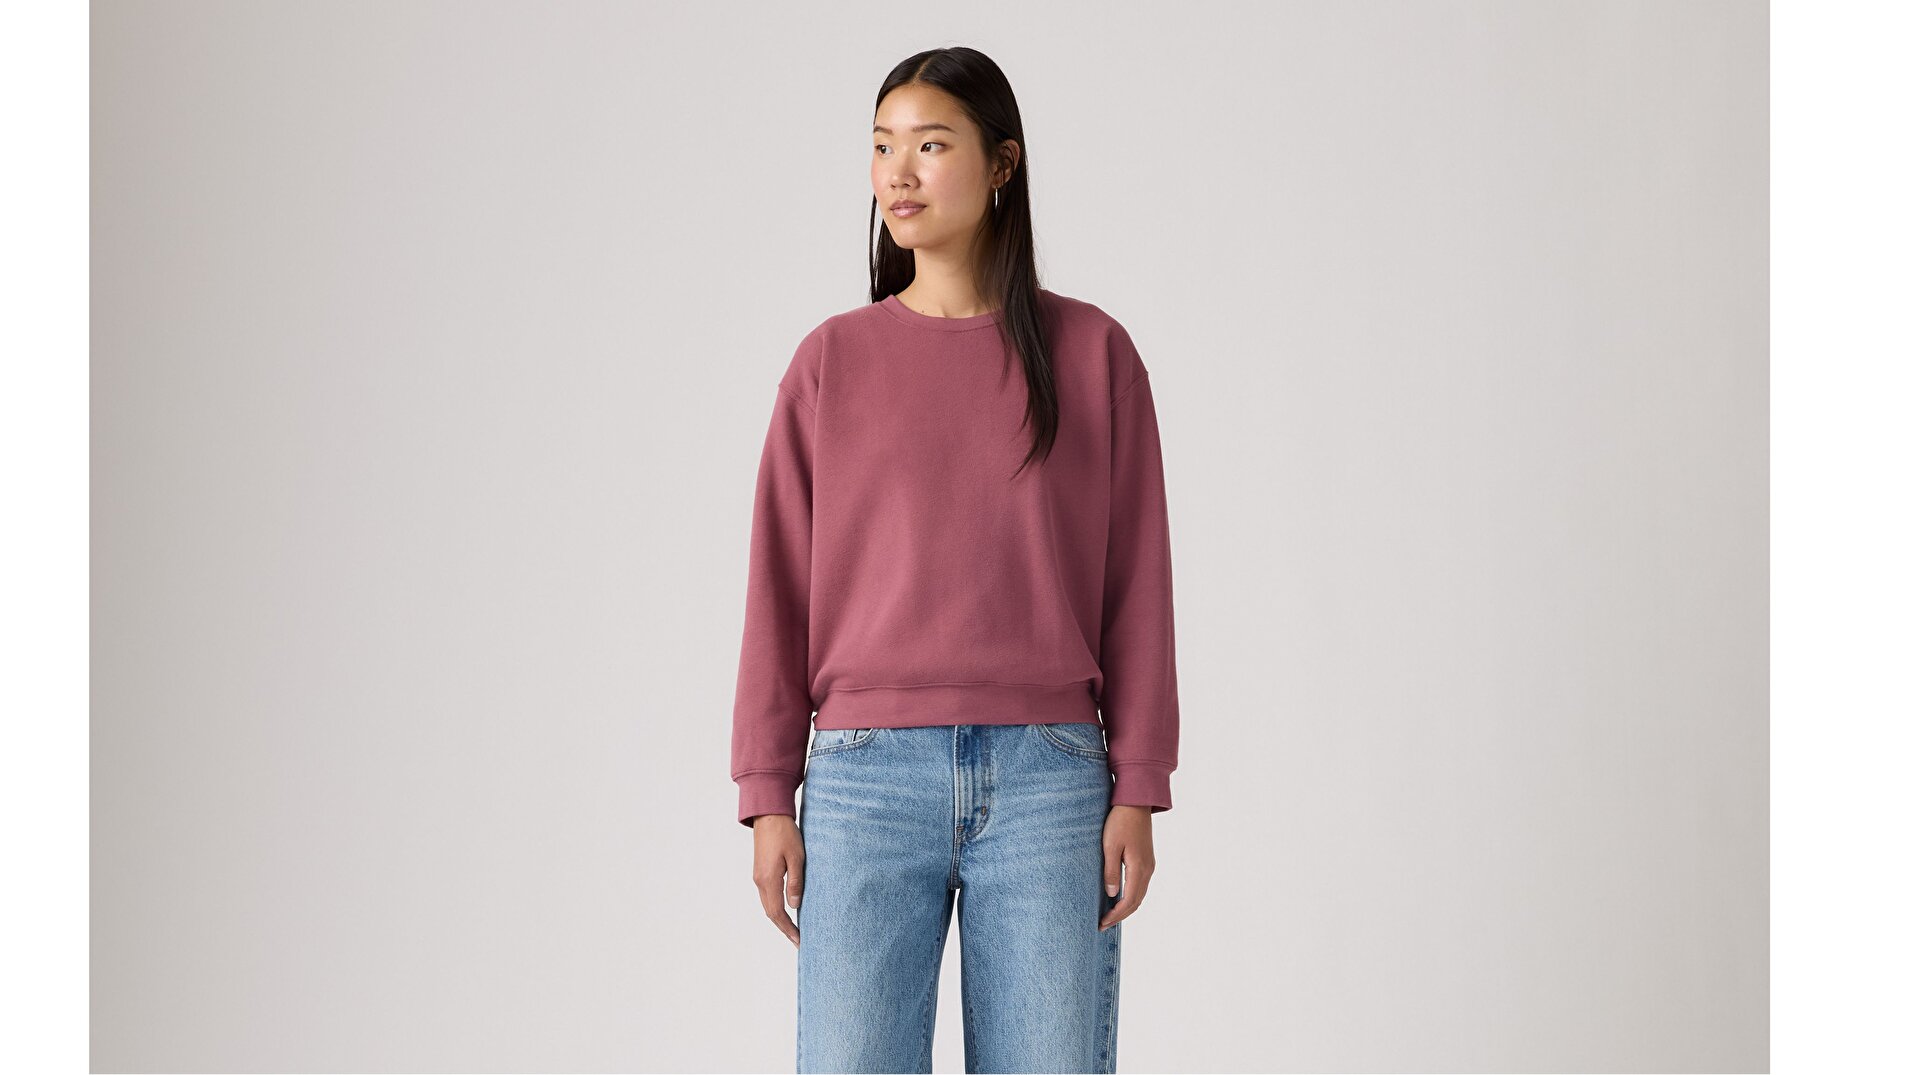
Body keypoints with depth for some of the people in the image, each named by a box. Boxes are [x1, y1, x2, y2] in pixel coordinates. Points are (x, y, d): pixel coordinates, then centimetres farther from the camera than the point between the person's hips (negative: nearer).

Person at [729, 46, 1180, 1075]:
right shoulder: (833, 359, 7)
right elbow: (781, 590, 7)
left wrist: (1137, 792, 0)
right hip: (865, 776, 1)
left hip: (1047, 774, 0)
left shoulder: (1092, 353, 5)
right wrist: (768, 797, 2)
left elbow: (1135, 582, 5)